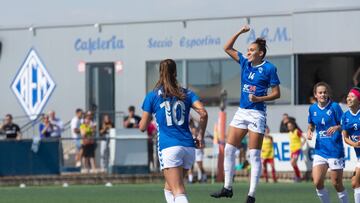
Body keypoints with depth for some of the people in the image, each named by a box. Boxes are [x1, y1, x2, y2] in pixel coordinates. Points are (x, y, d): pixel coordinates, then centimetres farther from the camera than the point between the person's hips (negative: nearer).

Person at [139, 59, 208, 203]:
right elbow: (203, 113, -4)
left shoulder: (152, 96, 5)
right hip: (188, 147, 4)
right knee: (169, 187, 22)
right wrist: (200, 135, 8)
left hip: (168, 148, -4)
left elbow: (143, 127, 7)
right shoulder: (186, 94, 11)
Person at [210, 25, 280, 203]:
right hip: (242, 112, 6)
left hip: (257, 113, -6)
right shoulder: (245, 63, 8)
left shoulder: (269, 68, -8)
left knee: (254, 155, -5)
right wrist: (240, 33, 4)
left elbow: (276, 93, -6)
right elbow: (227, 48, 13)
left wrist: (258, 98, -18)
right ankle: (227, 188, 10)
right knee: (229, 149, 2)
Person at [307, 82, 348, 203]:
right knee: (317, 182, -6)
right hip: (320, 151, 4)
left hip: (335, 151, -4)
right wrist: (309, 131, 1)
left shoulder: (334, 106, -7)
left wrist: (336, 127, -25)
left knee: (337, 184, 1)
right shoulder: (312, 109, 6)